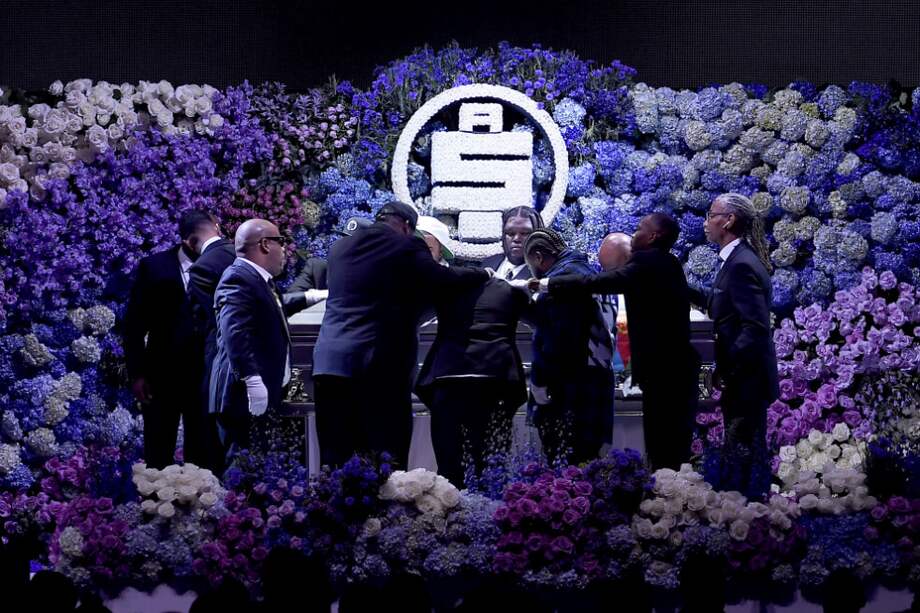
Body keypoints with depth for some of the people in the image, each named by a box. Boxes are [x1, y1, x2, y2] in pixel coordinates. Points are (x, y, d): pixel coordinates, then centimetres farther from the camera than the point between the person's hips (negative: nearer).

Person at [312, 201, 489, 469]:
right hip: (382, 366, -5)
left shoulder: (339, 247, 15)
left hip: (328, 363, 5)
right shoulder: (407, 247, -2)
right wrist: (483, 274, 17)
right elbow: (444, 280, -2)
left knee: (335, 459, 5)